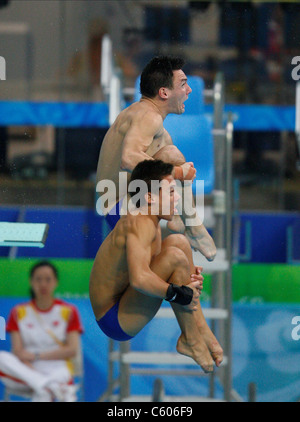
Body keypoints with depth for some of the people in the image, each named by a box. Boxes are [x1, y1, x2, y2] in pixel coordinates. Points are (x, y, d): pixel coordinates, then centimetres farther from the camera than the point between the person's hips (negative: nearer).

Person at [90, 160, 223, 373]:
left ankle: (199, 328, 2)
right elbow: (139, 279, -38)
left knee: (178, 242, 8)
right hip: (115, 322, -10)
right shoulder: (140, 224, -22)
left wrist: (188, 276, 1)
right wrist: (180, 294, -26)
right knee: (175, 257, -24)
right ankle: (190, 341, -12)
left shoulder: (150, 222, 8)